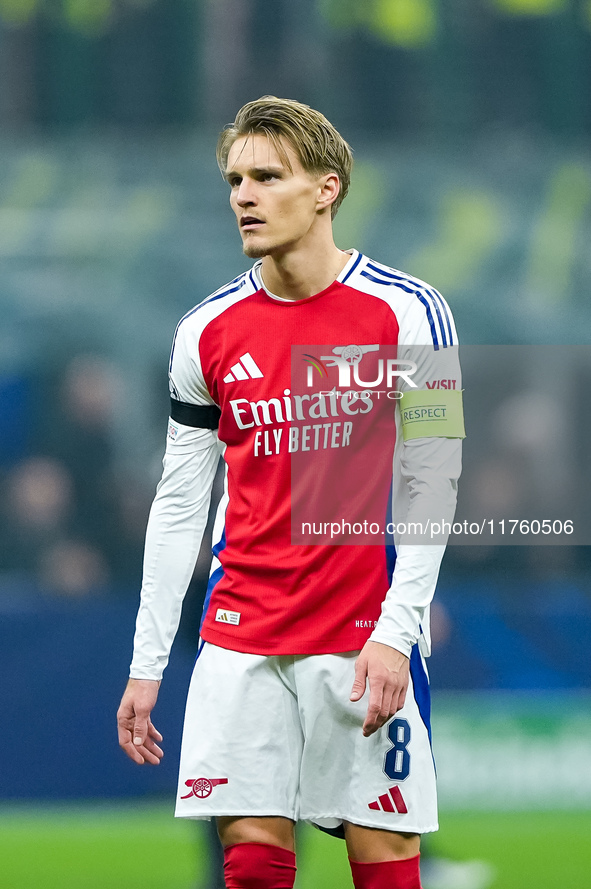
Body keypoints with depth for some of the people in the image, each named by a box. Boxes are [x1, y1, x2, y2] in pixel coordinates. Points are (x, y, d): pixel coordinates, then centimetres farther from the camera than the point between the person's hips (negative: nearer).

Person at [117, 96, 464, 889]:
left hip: (368, 638, -3)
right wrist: (147, 665, 7)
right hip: (240, 638, 3)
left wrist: (396, 631, -14)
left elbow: (431, 488, -5)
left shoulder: (407, 314, -4)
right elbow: (178, 504, 10)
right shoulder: (207, 332, 5)